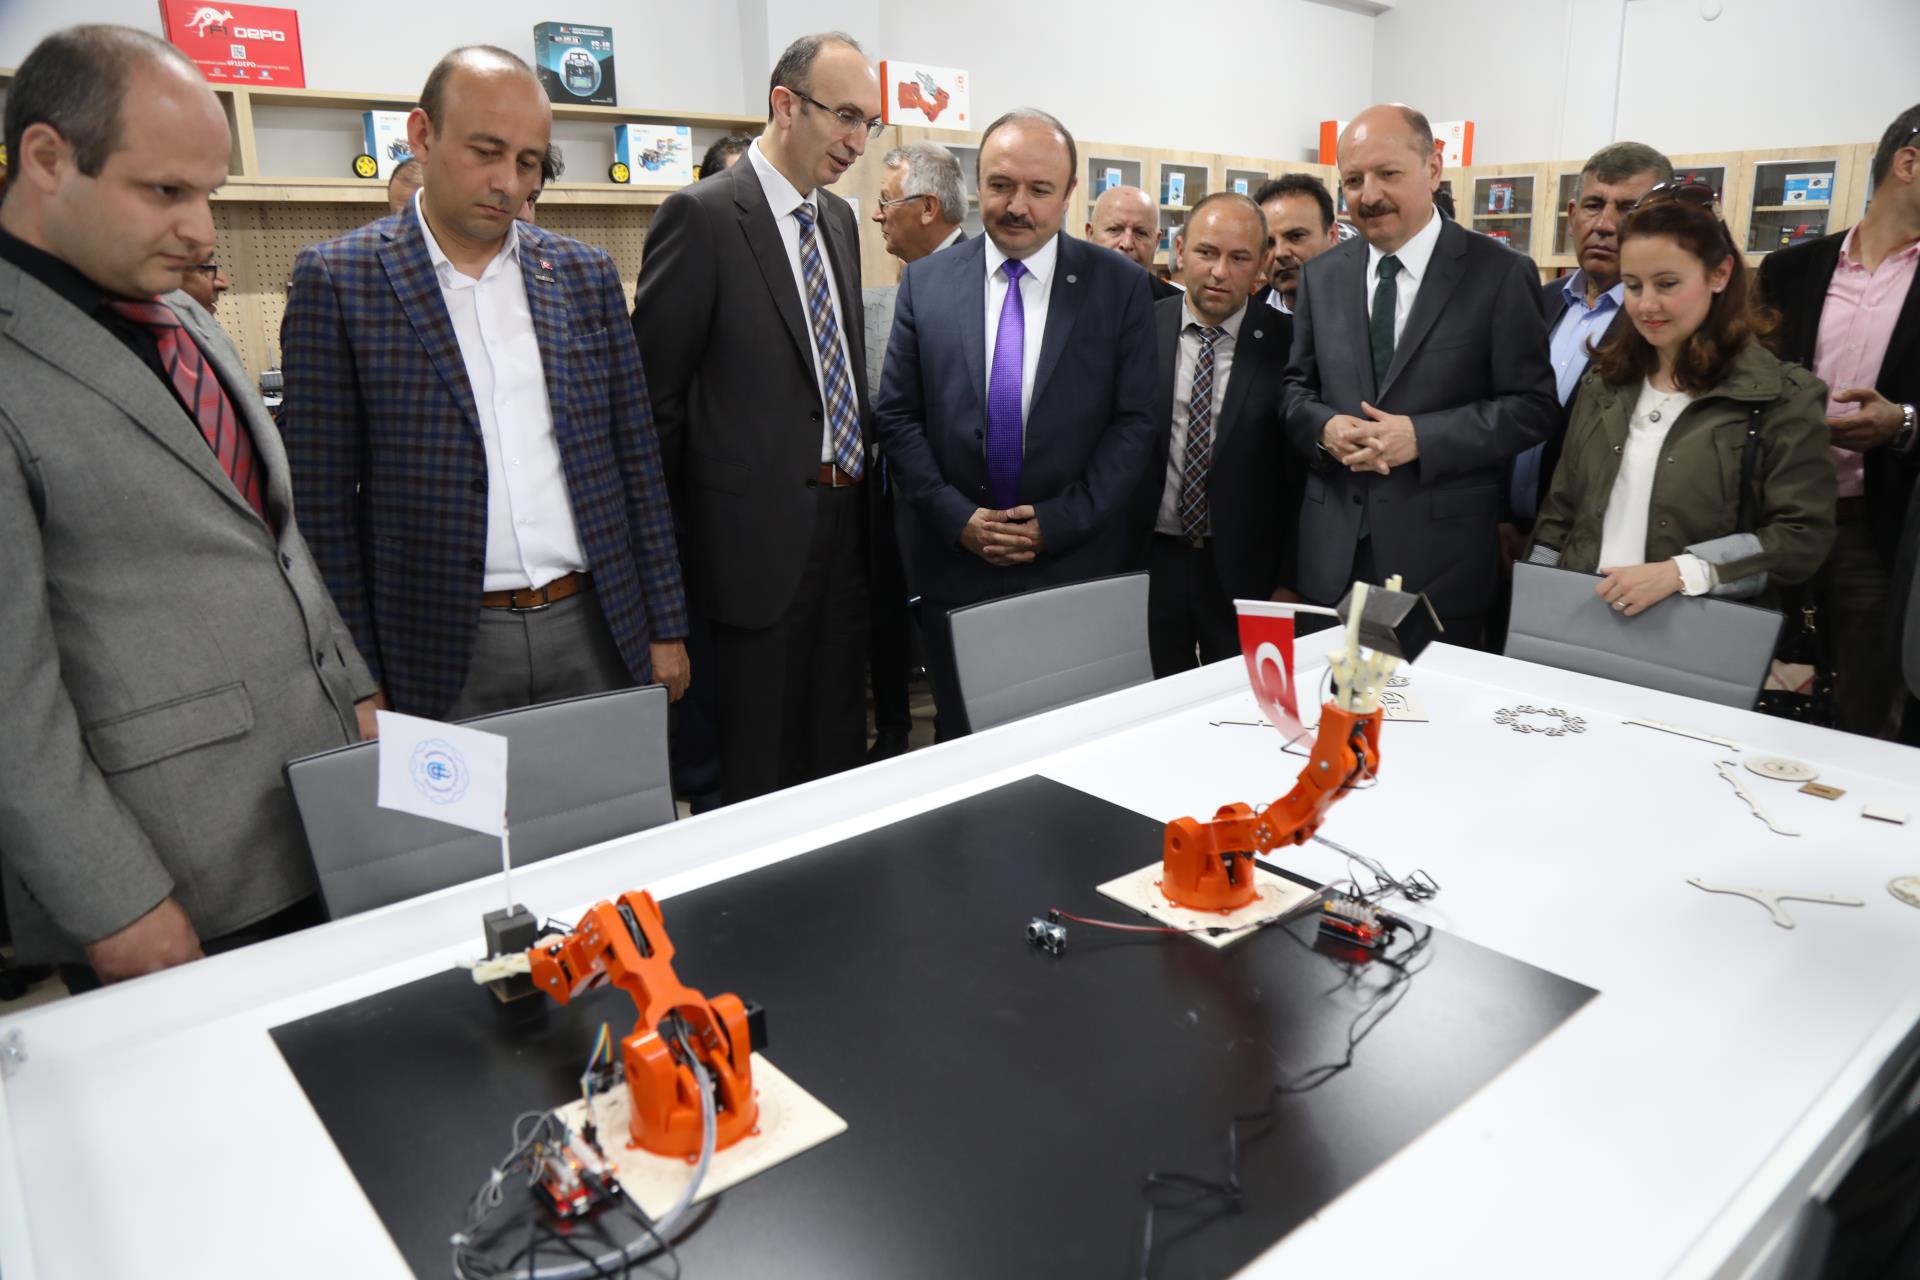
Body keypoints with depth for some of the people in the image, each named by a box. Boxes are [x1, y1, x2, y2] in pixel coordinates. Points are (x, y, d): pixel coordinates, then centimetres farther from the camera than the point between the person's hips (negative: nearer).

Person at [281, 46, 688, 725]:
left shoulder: (586, 274, 7)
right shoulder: (337, 279, -2)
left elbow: (636, 460, 9)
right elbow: (323, 498, -2)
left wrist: (665, 628, 7)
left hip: (596, 634, 3)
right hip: (443, 655, -3)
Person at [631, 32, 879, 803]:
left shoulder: (839, 219, 13)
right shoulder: (703, 215, -9)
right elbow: (654, 392, -9)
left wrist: (860, 485, 12)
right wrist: (672, 536, -5)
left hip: (842, 527, 7)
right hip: (759, 530, -7)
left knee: (840, 753, 16)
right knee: (757, 772, 5)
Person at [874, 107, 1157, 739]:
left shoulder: (1120, 285, 0)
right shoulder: (925, 281, 4)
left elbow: (1133, 421, -2)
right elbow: (896, 416, 3)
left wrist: (1059, 522, -10)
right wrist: (957, 518, -8)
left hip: (1076, 565, -1)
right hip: (954, 563, 1)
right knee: (961, 742, 13)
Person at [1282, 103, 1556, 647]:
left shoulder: (1500, 274, -4)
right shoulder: (1321, 276, 9)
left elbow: (1531, 404, -5)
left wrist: (1422, 436, -18)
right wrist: (1324, 426, -10)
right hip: (1333, 552, 3)